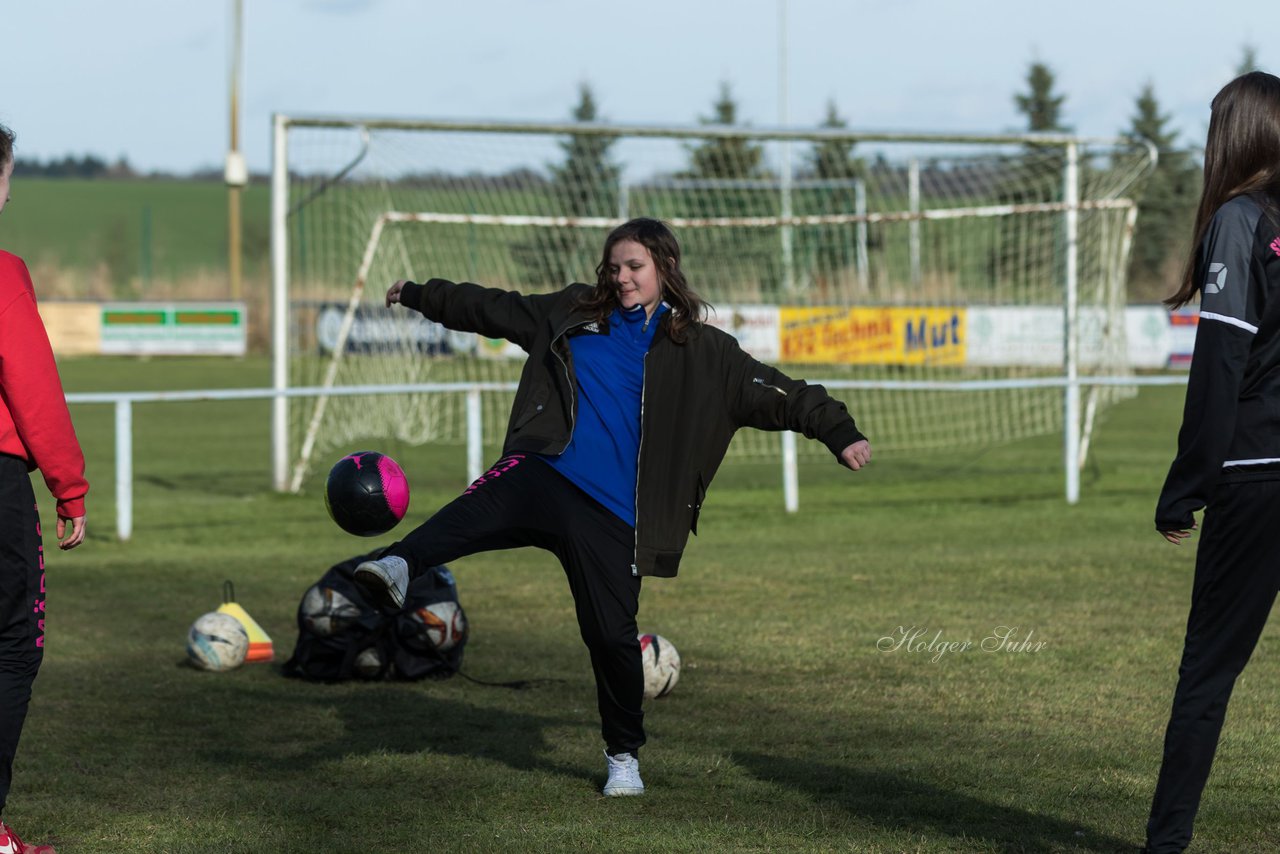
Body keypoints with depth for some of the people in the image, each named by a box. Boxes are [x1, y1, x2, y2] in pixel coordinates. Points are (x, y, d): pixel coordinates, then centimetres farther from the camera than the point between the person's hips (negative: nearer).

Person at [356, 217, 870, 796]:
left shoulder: (701, 352, 7)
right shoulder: (574, 314, 15)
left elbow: (775, 395, 4)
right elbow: (493, 309, 25)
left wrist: (840, 433, -5)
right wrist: (419, 296, 30)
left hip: (612, 517, -1)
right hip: (542, 474, 1)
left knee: (612, 637, -1)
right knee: (485, 505, -33)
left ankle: (624, 755, 21)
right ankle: (398, 568, -59)